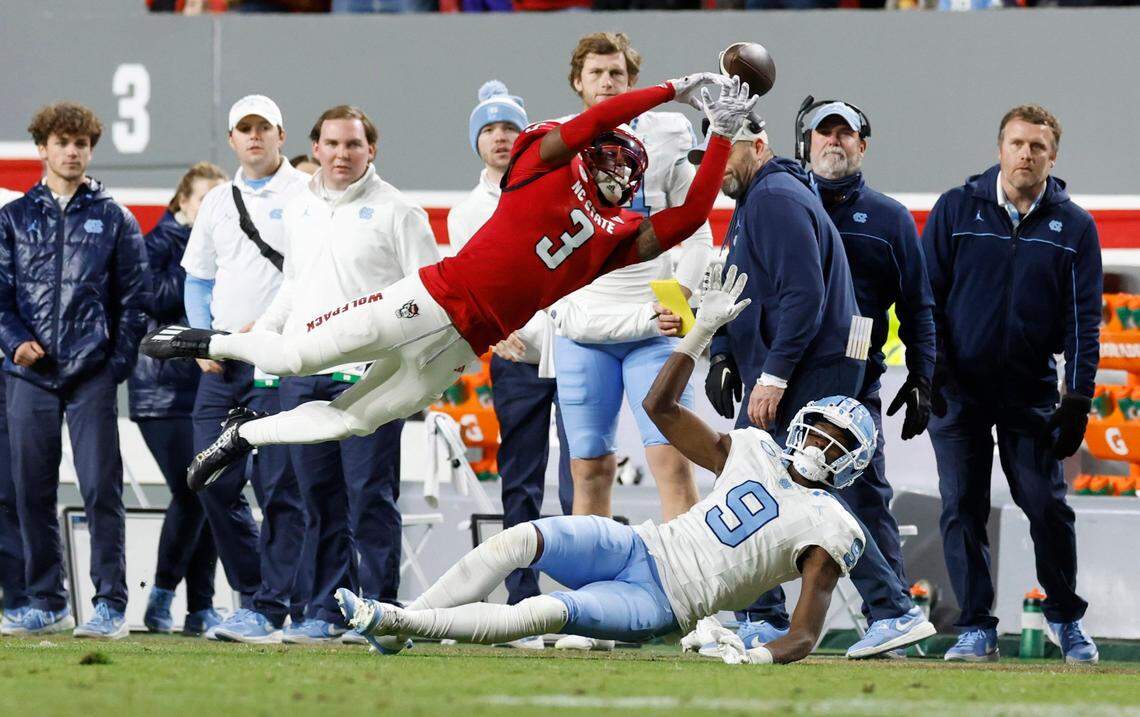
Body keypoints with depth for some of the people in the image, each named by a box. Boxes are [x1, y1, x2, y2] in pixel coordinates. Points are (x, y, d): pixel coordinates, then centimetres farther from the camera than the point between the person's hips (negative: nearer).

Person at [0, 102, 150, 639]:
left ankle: (110, 605, -7)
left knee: (102, 490, -8)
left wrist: (119, 362, -3)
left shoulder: (114, 219, 9)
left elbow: (135, 297, 7)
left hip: (92, 373, -2)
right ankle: (47, 604, 11)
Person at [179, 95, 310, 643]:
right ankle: (260, 593, 16)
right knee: (215, 484, 3)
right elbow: (198, 279, 24)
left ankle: (268, 610, -9)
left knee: (278, 488, -9)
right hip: (223, 359, 7)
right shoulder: (218, 202, 19)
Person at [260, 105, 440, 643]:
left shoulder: (396, 211, 1)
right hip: (303, 373, 5)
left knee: (370, 498, -8)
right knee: (320, 499, 6)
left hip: (370, 374, -5)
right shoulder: (298, 211, 17)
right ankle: (325, 613, 9)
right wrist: (262, 332, 20)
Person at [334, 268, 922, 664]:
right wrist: (703, 330, 8)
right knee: (520, 539, -20)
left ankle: (394, 623, -30)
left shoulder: (828, 529, -3)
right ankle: (396, 621, -19)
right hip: (640, 549, 6)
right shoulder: (753, 452, 14)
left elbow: (806, 634, -11)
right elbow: (660, 406, 16)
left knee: (546, 613, -29)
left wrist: (765, 655, -33)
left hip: (662, 607, -6)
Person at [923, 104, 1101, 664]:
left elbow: (1083, 319, 2)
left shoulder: (1073, 228, 3)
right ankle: (976, 629, 4)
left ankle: (1065, 618, 15)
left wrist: (1077, 400, -6)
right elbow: (926, 296, 3)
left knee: (1047, 504, -3)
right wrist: (928, 371, -7)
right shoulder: (956, 210, 2)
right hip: (959, 388, 0)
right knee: (962, 510, -2)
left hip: (1032, 392, 0)